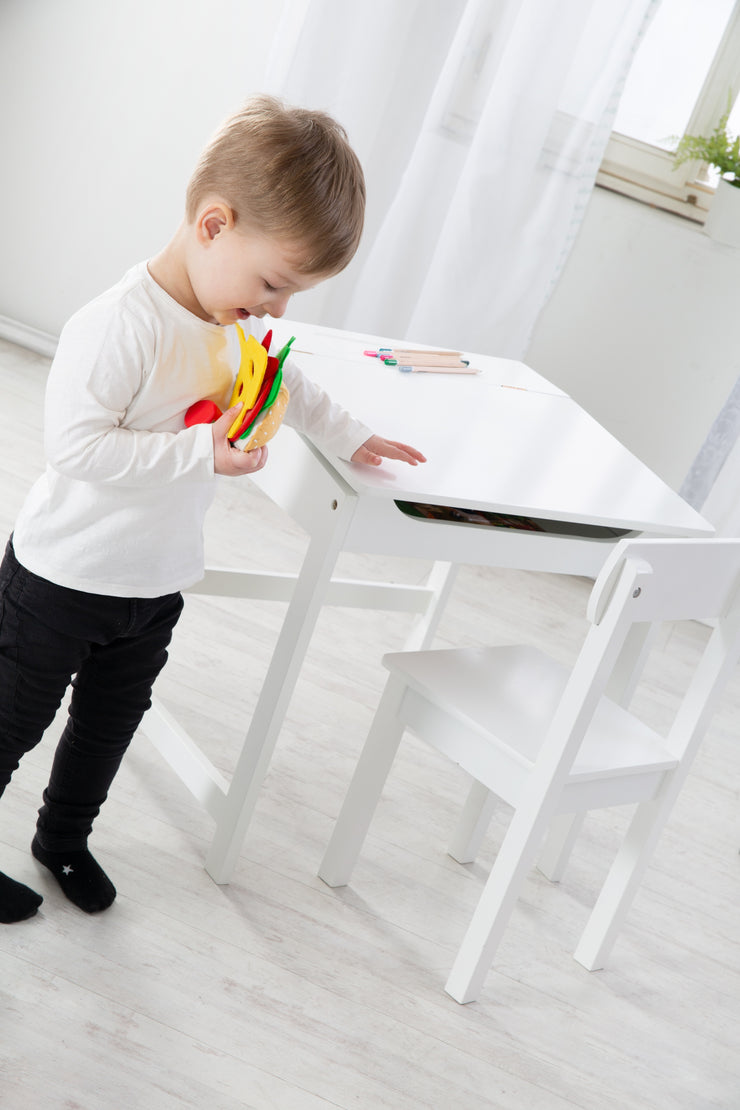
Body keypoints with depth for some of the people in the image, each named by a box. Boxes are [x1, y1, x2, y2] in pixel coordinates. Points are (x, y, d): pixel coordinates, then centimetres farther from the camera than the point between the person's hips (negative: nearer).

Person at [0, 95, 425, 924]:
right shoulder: (119, 325, -28)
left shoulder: (240, 321, -1)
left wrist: (347, 436, 24)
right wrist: (202, 452, -33)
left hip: (157, 583, 8)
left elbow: (284, 383, 20)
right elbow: (75, 444, -31)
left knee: (110, 723, 23)